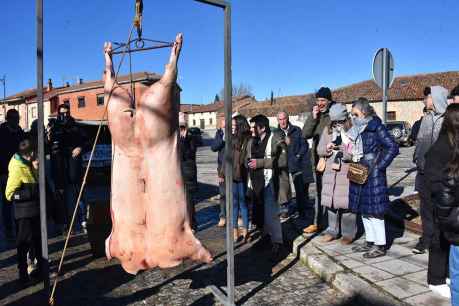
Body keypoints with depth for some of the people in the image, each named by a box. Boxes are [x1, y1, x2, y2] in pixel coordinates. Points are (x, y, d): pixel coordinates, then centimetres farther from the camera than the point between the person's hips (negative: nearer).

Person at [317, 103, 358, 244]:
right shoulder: (328, 130, 8)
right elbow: (319, 150, 10)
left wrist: (347, 151, -28)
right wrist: (326, 148, -10)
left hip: (347, 174, -5)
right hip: (330, 173, 5)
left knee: (346, 204, 0)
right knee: (331, 203, 12)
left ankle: (349, 233, 16)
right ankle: (332, 231, 26)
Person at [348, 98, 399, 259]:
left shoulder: (376, 127, -11)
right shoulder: (357, 129, 11)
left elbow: (393, 147, -15)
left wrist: (379, 165, -16)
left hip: (373, 175, -8)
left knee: (374, 210, -1)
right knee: (363, 210, 14)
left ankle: (380, 245, 10)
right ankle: (370, 241, 27)